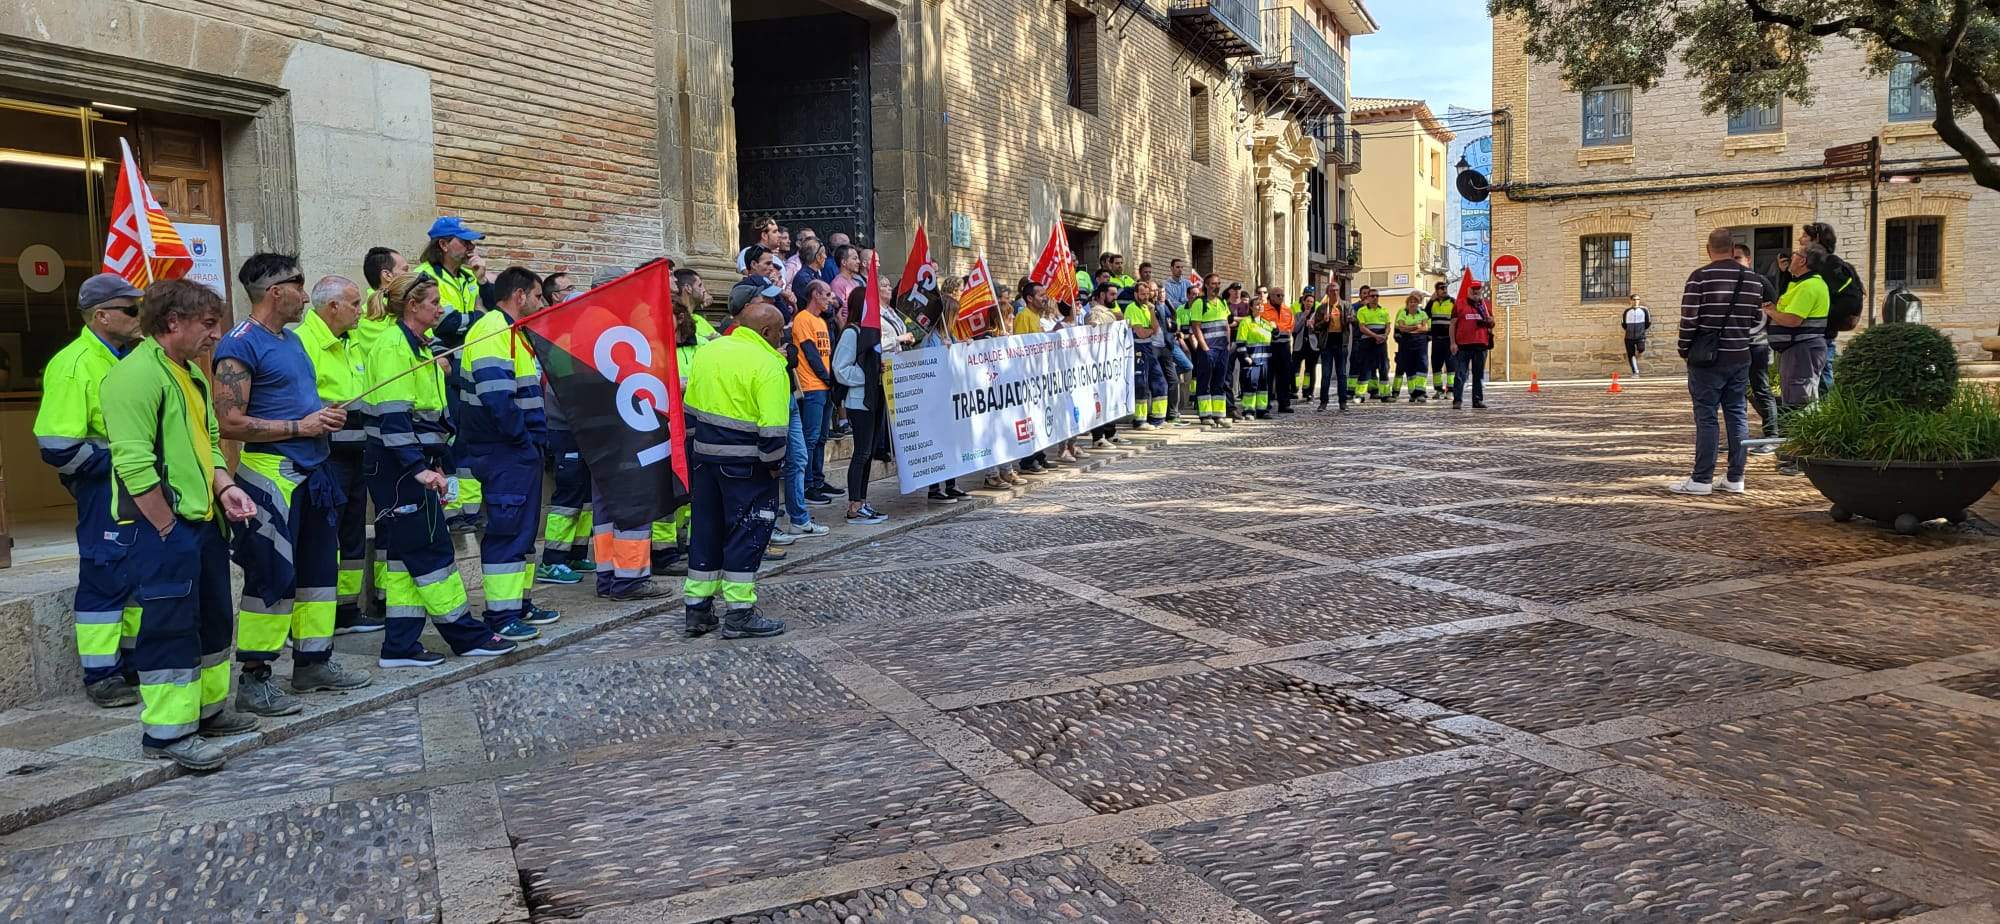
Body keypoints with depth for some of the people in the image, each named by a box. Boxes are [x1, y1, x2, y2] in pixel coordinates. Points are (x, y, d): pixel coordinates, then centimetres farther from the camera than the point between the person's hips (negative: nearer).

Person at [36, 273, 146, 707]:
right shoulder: (73, 365, -15)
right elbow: (59, 447, -20)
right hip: (105, 489, -8)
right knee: (105, 577, -2)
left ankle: (137, 663, 26)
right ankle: (101, 678, 7)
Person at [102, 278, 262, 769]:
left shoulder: (194, 373, 15)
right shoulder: (136, 374, -16)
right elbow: (134, 463, -21)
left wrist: (224, 487, 4)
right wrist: (167, 530, -18)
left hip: (203, 521, 10)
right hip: (163, 527, -10)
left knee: (214, 618, 17)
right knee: (170, 625, -5)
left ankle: (209, 708, 31)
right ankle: (166, 731, 3)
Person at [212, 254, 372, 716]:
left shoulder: (292, 340, 16)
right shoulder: (239, 346, -12)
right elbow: (230, 423, -19)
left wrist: (326, 416, 7)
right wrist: (299, 426, -17)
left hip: (312, 470, 9)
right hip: (271, 473, -9)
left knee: (319, 567, 13)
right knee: (271, 576, -5)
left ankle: (313, 662, 24)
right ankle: (254, 679, 4)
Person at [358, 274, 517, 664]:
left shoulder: (418, 347, 17)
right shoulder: (392, 347, -14)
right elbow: (393, 417, -22)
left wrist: (439, 463, 21)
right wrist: (419, 468, -27)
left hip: (413, 463, 10)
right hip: (398, 466, -10)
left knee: (405, 552, 9)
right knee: (431, 548, -3)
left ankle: (401, 646, 12)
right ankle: (466, 635, 4)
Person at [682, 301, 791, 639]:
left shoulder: (707, 350, 8)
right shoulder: (767, 365, -15)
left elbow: (690, 407, 13)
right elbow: (771, 426, -21)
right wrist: (774, 464, -8)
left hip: (704, 456, 7)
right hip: (745, 463, -7)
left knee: (706, 529, 15)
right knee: (747, 533, 2)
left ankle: (698, 609, 21)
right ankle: (739, 614, 5)